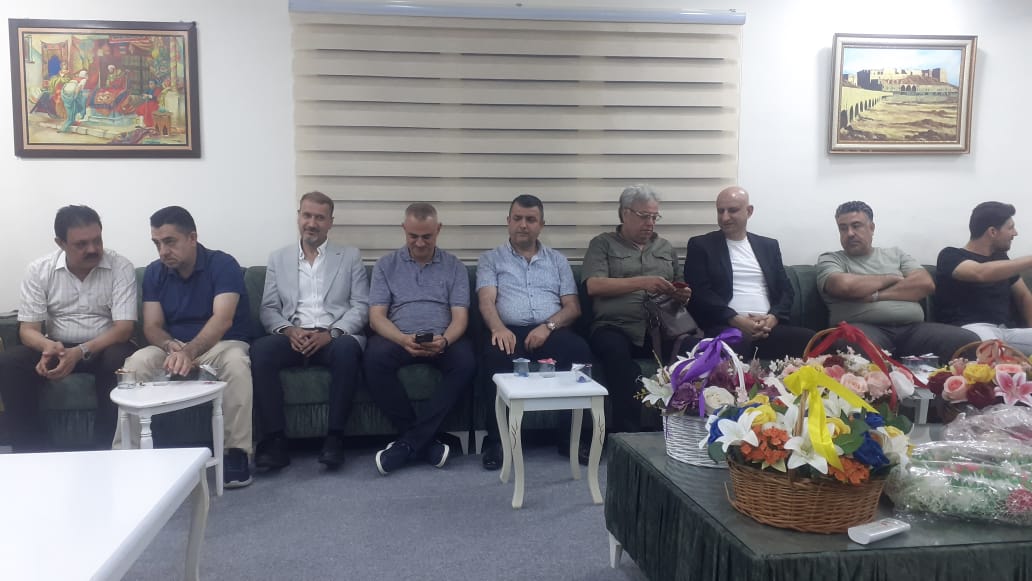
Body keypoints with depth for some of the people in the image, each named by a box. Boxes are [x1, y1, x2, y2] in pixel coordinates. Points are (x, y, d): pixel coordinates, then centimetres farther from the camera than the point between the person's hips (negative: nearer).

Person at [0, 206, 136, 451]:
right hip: (56, 347, 3)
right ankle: (31, 453, -13)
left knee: (119, 360, -36)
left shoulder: (121, 267, -12)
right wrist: (48, 346, -31)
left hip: (104, 347, -3)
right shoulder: (39, 270, -4)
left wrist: (80, 352, -33)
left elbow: (124, 328, -17)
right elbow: (28, 329, -6)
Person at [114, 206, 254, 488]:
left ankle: (236, 452, -28)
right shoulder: (154, 273, 1)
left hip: (221, 345, -3)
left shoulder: (223, 264, -14)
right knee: (136, 363, -26)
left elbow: (223, 319, -28)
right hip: (173, 347, 4)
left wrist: (189, 351, -46)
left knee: (236, 362, -37)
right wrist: (173, 346, -28)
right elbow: (152, 327, -3)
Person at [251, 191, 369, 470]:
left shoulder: (350, 256, 13)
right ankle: (275, 438, -25)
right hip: (292, 337, 2)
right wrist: (288, 330, -11)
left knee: (347, 348, -37)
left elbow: (361, 306, 3)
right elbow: (269, 309, 11)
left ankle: (335, 436, -28)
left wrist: (330, 333, -13)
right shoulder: (278, 258, 18)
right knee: (260, 349, -31)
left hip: (335, 337, -1)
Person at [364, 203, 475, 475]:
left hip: (442, 340, 0)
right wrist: (404, 340, -21)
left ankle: (408, 442, -25)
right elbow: (376, 317, 1)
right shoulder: (386, 265, 11)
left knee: (466, 363, -33)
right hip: (397, 338, 0)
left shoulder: (454, 267, 11)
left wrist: (444, 340, -22)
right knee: (375, 359, -34)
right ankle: (425, 441, -22)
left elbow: (460, 317, 2)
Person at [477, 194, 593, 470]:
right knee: (497, 357, -37)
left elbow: (573, 307, 11)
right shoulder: (490, 259, 16)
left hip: (552, 331, 2)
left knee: (580, 351, -32)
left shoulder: (558, 260, 21)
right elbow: (486, 301, -1)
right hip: (510, 332, -1)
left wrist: (548, 326, -11)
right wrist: (498, 327, -24)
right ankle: (497, 438, -22)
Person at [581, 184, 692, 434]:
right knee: (616, 351, -38)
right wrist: (641, 282, -11)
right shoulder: (603, 243, 12)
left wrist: (683, 295, 0)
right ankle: (627, 435, -32)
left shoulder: (666, 248, 26)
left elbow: (681, 289, 25)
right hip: (615, 327, -3)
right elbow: (594, 285, -4)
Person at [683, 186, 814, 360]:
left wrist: (773, 317, -6)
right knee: (731, 346, -42)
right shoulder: (701, 245, 10)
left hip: (769, 326, 5)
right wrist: (736, 319, -14)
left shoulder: (769, 246, 21)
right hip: (727, 327, -4)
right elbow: (699, 292, -1)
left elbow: (786, 290, 16)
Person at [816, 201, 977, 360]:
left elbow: (926, 284, 7)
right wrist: (890, 278, 5)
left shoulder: (895, 254, 24)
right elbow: (844, 285, -10)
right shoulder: (830, 259, 13)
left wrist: (875, 295, -4)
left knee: (969, 341, -24)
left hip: (912, 328, 4)